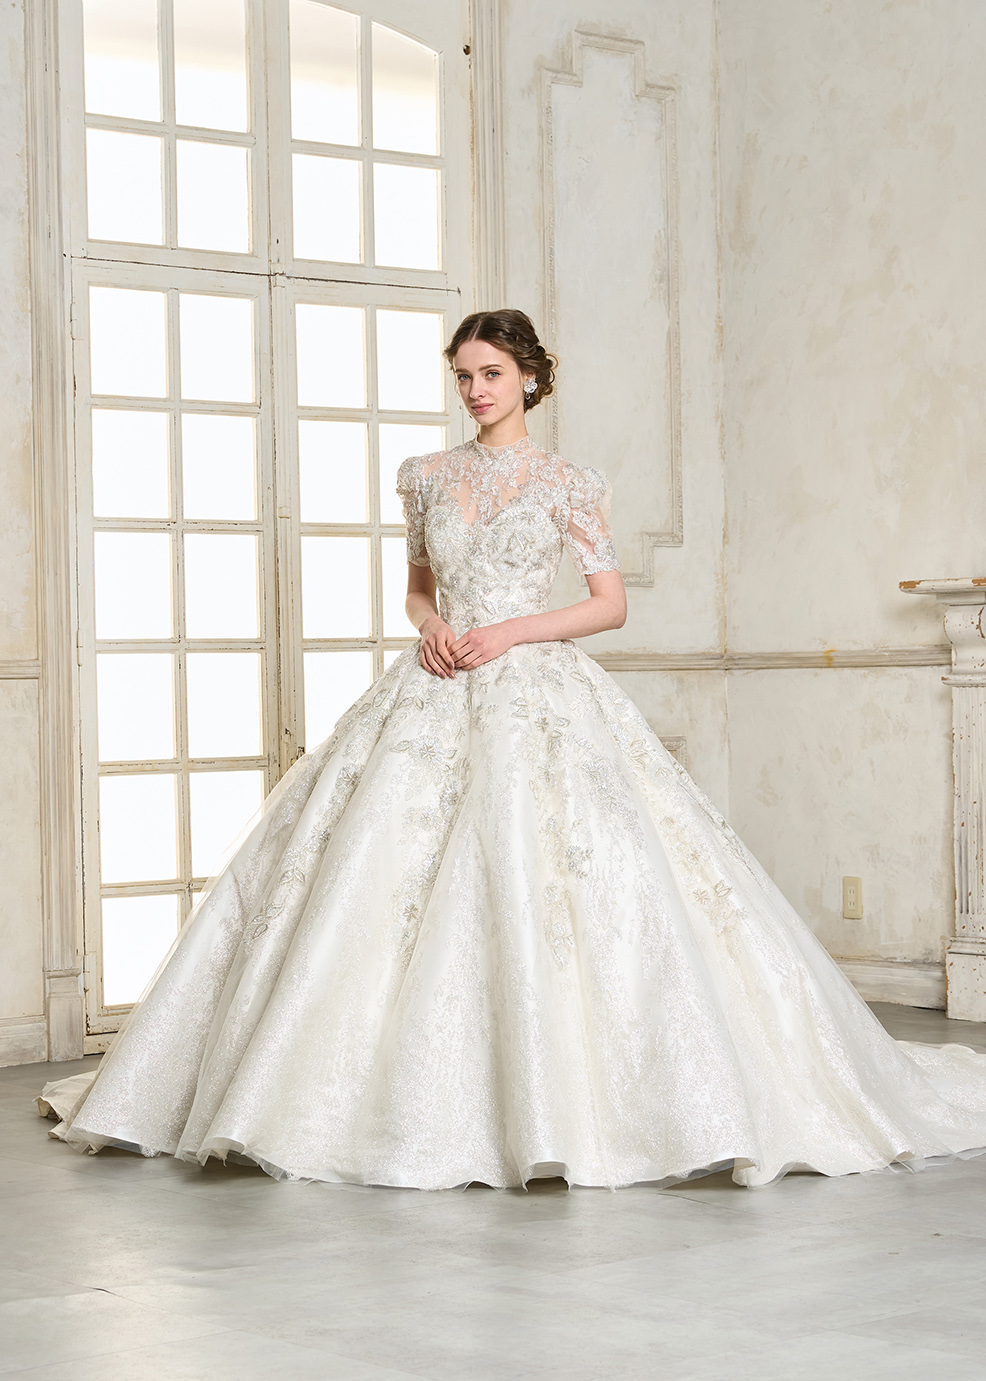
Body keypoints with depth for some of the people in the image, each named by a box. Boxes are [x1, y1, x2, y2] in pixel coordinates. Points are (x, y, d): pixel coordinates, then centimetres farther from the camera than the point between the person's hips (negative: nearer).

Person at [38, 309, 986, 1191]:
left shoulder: (568, 485, 2)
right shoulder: (428, 477, 12)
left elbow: (611, 604, 1)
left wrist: (508, 632, -10)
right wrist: (429, 622, -1)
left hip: (537, 691, -4)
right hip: (436, 697, 4)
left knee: (545, 878, -16)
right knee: (385, 870, -4)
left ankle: (562, 1103, -8)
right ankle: (416, 1101, 4)